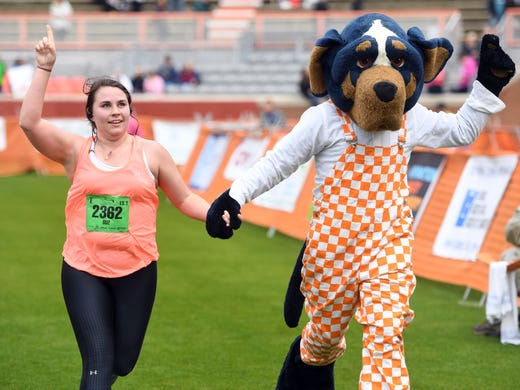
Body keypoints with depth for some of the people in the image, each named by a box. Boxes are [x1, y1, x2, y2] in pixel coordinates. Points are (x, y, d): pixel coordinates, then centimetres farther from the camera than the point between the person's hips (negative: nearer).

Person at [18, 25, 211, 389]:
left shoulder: (151, 152, 1)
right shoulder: (76, 150, -2)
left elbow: (184, 198, 8)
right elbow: (29, 122, -15)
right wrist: (45, 67, -18)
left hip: (137, 270, 2)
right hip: (83, 270, -2)